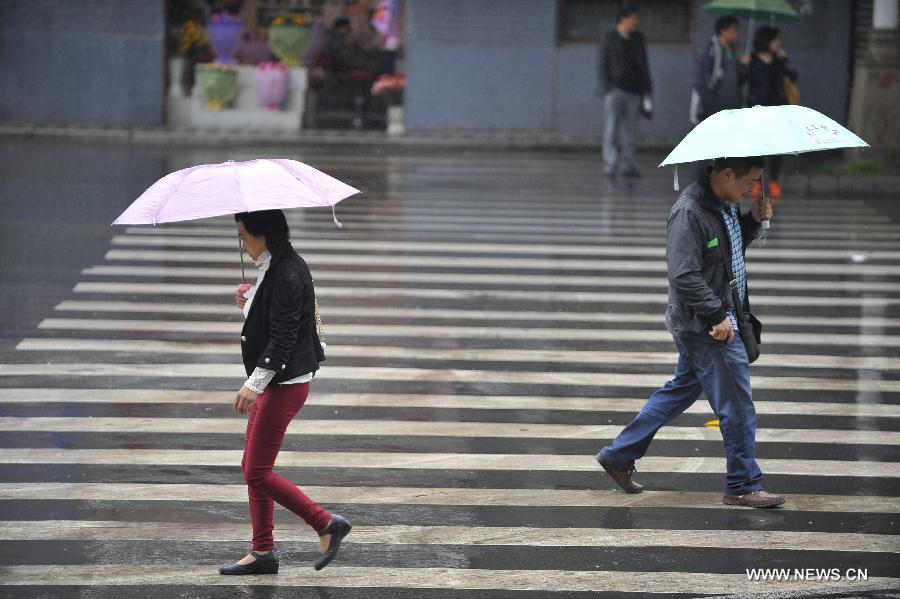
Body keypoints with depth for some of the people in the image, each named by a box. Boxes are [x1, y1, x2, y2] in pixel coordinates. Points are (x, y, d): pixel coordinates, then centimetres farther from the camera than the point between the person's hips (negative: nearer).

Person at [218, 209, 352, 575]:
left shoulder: (287, 276, -20)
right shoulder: (274, 269, 11)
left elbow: (283, 337, -24)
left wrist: (254, 384, -26)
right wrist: (247, 305, 5)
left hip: (285, 384, -11)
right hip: (273, 382, 11)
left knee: (257, 473, -6)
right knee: (253, 468, 13)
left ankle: (327, 524, 2)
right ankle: (263, 553, 18)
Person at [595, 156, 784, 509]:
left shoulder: (726, 205, 8)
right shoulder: (689, 212, -21)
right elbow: (684, 275, -25)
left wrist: (754, 220, 5)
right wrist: (717, 315, -24)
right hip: (705, 327, -10)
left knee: (682, 389, 20)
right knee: (737, 407, -3)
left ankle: (618, 456, 28)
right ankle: (744, 486, 8)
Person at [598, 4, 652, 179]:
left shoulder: (638, 39, 10)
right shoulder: (610, 39, -2)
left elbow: (643, 66, 14)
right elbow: (603, 66, -1)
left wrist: (646, 91, 10)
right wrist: (607, 89, -10)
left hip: (633, 91, 4)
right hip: (615, 90, -4)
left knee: (630, 131, 5)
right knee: (611, 130, -6)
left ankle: (627, 166, 9)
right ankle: (609, 166, -4)